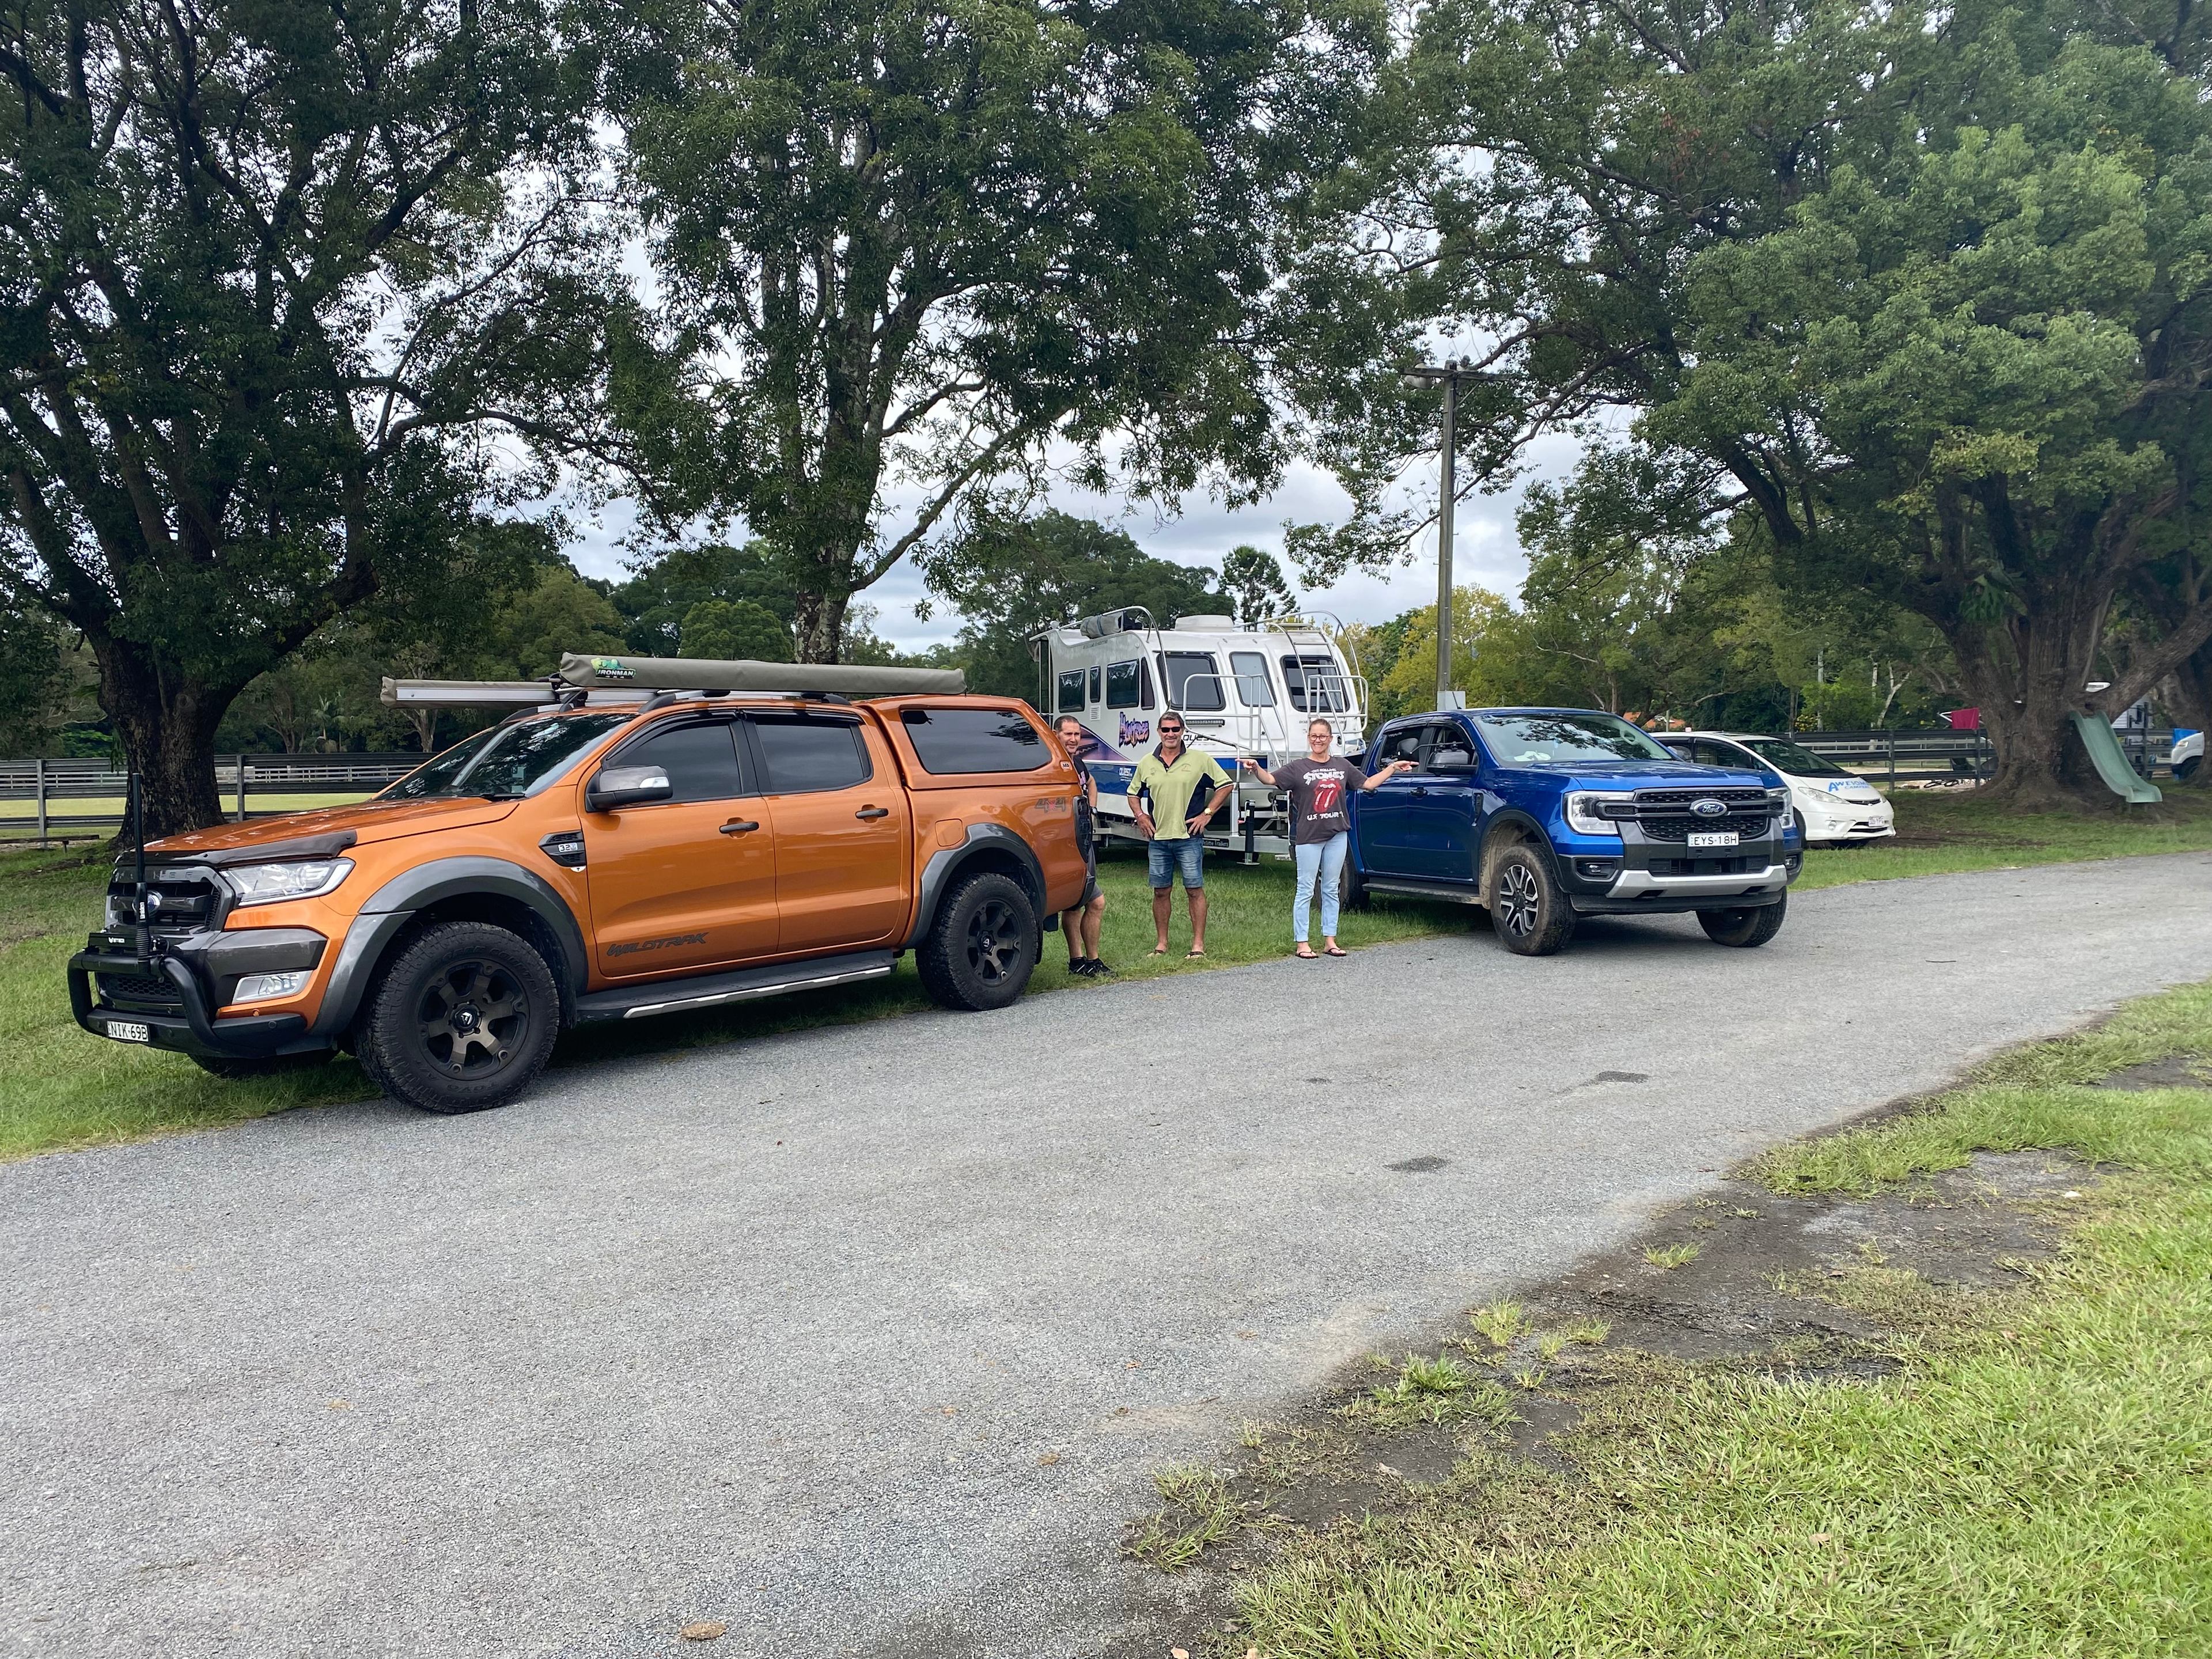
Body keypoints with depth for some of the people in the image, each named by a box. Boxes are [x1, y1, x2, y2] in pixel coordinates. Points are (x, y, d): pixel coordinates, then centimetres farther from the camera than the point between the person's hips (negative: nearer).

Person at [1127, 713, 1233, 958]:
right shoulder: (1147, 763, 9)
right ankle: (1162, 944, 15)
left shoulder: (1200, 760, -1)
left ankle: (1199, 944, 4)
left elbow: (1225, 785, 3)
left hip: (1189, 837, -3)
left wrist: (1207, 814, -3)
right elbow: (1133, 794, 22)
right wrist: (1140, 816, 6)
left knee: (1194, 890, -1)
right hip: (1158, 838, 3)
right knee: (1161, 891, 7)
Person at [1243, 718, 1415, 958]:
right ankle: (1301, 943, 2)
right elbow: (1270, 779, -12)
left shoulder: (1343, 766, 12)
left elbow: (1368, 783, 19)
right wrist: (1256, 768, -31)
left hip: (1337, 835, 4)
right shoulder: (1298, 768, -1)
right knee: (1306, 890, -2)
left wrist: (1393, 767, 15)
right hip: (1308, 837, -4)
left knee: (1331, 889, 10)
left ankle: (1330, 940, 17)